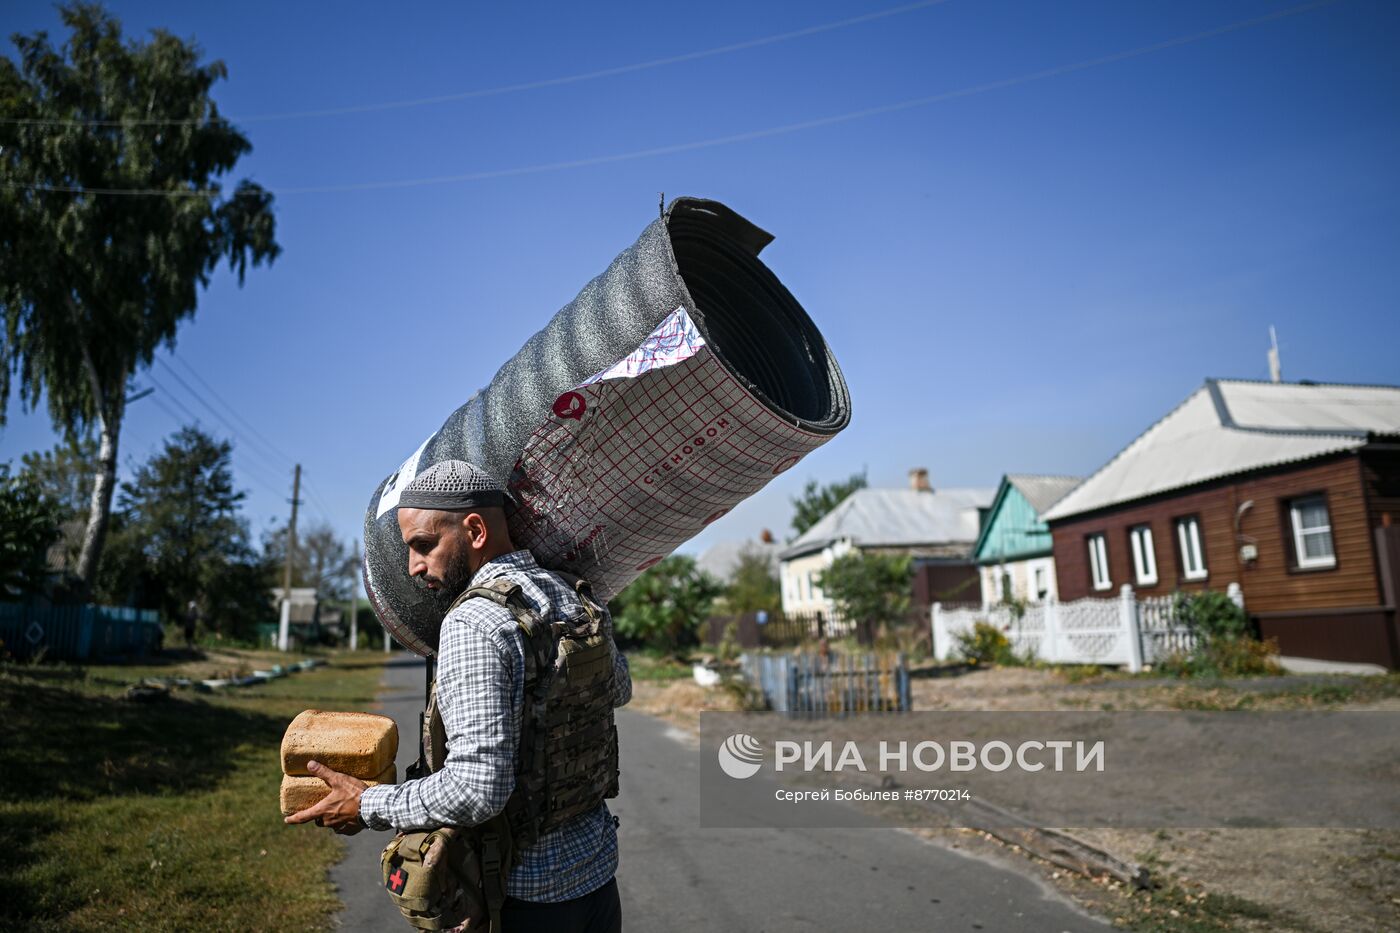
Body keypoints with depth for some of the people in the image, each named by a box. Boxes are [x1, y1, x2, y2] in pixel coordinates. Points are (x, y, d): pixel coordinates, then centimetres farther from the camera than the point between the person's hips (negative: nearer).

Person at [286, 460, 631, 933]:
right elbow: (620, 690, 18)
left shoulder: (471, 623, -23)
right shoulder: (577, 600, -1)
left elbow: (476, 788, -28)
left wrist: (368, 806, -14)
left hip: (525, 892, -7)